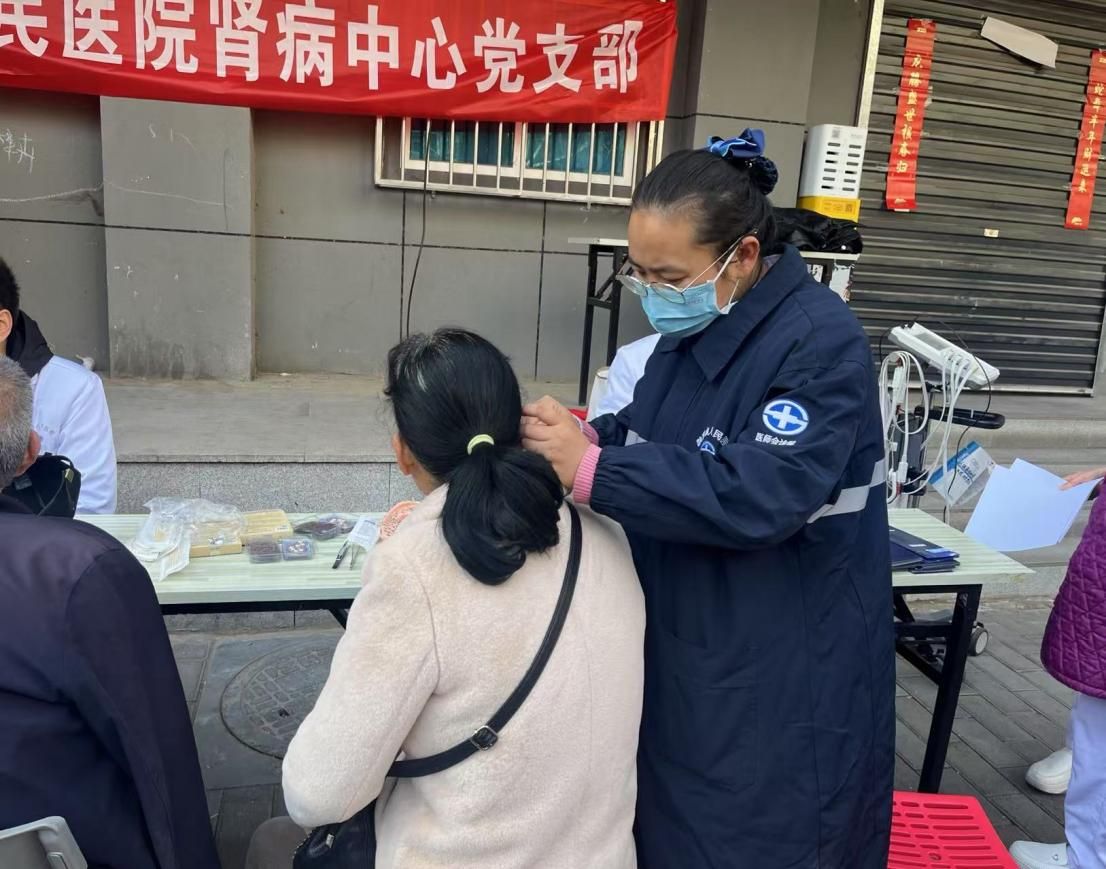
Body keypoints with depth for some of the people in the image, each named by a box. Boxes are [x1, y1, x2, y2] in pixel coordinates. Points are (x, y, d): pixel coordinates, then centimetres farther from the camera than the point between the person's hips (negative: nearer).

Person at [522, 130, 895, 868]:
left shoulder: (822, 343, -22)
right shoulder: (692, 328, 4)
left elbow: (759, 495, -32)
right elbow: (656, 443, 10)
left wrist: (592, 470, -32)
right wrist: (581, 437, -11)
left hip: (784, 681, -7)